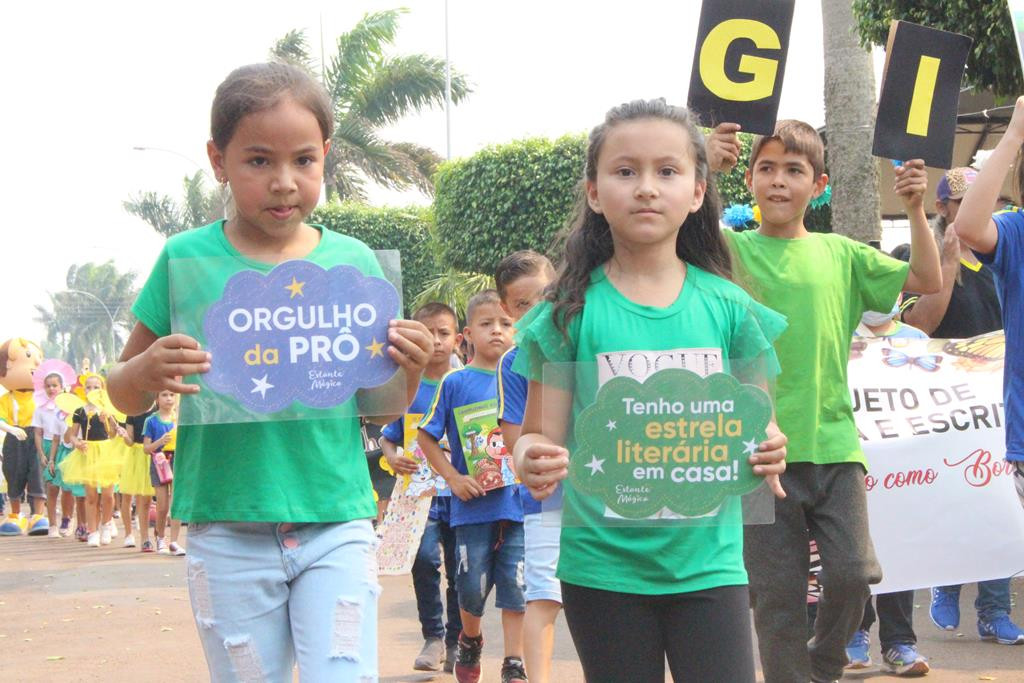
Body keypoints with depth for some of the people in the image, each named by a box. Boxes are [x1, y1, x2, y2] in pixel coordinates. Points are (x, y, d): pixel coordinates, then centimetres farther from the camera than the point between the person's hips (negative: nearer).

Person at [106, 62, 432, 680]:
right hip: (226, 530, 0)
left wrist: (410, 369, -9)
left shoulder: (354, 262, 2)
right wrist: (146, 373, -15)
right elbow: (125, 398, 7)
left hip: (336, 522, 0)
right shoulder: (186, 259, -1)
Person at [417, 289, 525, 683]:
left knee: (515, 585, 0)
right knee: (472, 587, 5)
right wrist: (453, 478, -6)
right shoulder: (455, 382, -1)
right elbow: (427, 436, 3)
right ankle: (470, 640, 34)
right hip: (473, 503, -1)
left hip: (517, 500, 1)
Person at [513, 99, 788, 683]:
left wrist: (767, 450, -13)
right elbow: (543, 434, -1)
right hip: (603, 565, -1)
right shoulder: (572, 311, -2)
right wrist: (534, 462, -24)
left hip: (706, 560, 1)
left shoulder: (728, 307, 2)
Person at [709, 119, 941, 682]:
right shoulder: (731, 249, 4)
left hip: (833, 443, 2)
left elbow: (927, 281, 11)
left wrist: (914, 208, 0)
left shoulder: (840, 254, 11)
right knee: (778, 593, 1)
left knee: (853, 575, -5)